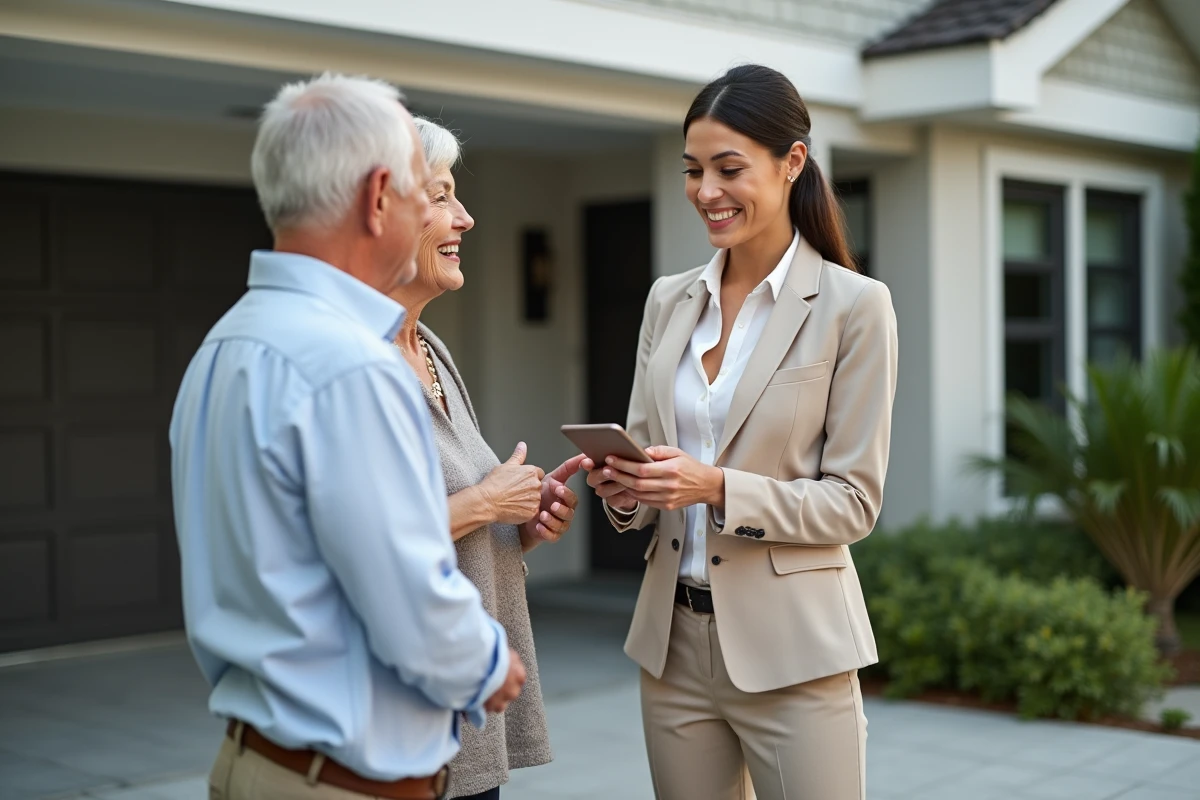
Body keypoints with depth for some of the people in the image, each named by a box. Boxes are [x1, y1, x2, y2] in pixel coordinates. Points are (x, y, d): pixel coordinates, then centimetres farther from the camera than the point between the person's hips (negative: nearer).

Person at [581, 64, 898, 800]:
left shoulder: (854, 306, -7)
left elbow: (855, 501, -8)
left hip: (791, 650, -5)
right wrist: (625, 490, -10)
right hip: (674, 640, 5)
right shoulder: (670, 300, 8)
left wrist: (718, 488, -21)